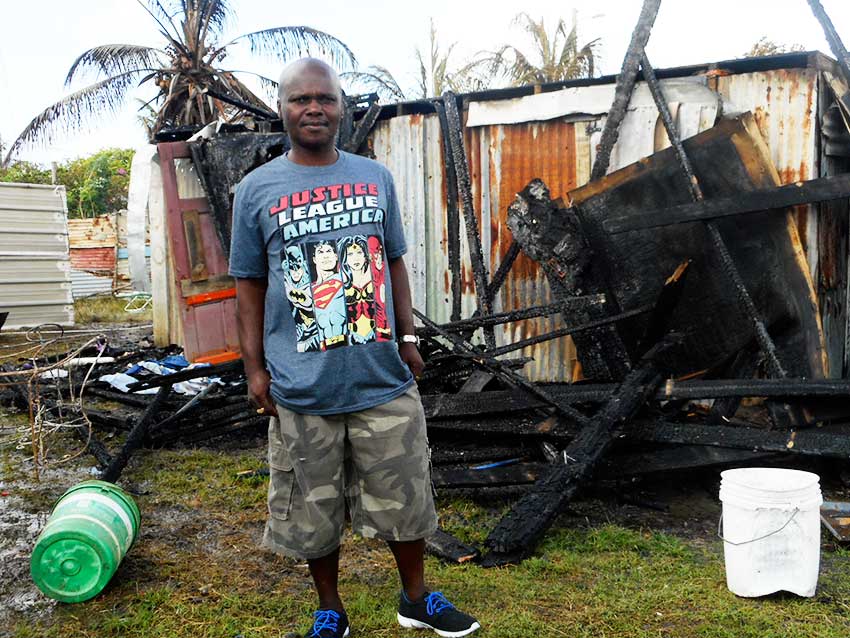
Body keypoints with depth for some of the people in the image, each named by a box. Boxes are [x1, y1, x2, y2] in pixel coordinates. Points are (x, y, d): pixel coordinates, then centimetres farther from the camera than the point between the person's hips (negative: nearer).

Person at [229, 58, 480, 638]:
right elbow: (250, 287, 4)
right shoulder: (257, 190, 1)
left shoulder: (376, 177, 7)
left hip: (385, 379, 2)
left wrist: (407, 339, 8)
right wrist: (254, 369, 0)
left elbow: (394, 263, 13)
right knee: (313, 513, 12)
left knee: (404, 498, 13)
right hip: (302, 391, -1)